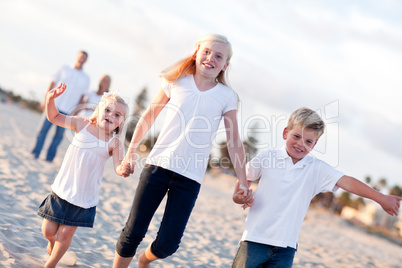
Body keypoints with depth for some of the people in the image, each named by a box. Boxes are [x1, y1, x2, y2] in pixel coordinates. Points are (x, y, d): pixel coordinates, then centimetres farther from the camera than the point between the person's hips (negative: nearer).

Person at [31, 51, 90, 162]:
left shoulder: (85, 78, 9)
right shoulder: (64, 69, 8)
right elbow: (52, 83, 8)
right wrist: (46, 99, -2)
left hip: (67, 111, 1)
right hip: (54, 104, 0)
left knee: (59, 134, 0)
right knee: (43, 128, -3)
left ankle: (49, 156, 10)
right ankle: (35, 154, 6)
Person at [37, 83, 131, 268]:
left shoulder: (114, 143, -10)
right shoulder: (82, 124, -3)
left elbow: (119, 165, -21)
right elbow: (54, 118, 5)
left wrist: (123, 169, -45)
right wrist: (51, 99, -12)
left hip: (84, 196, -2)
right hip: (62, 189, 2)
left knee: (66, 233, 2)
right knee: (48, 230, 7)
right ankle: (52, 242, 44)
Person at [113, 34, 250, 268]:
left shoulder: (227, 96, 2)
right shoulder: (177, 82, 4)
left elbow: (235, 143, 3)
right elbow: (149, 116, 13)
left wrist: (243, 184, 1)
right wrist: (131, 153, 14)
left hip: (190, 177, 0)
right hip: (158, 165, 1)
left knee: (167, 244, -3)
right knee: (133, 232, -1)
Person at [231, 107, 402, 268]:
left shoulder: (317, 169, 2)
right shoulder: (267, 157, 1)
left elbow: (347, 182, -6)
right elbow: (245, 179, 13)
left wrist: (381, 198, -13)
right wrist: (238, 197, -6)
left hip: (286, 245, 1)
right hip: (255, 238, -1)